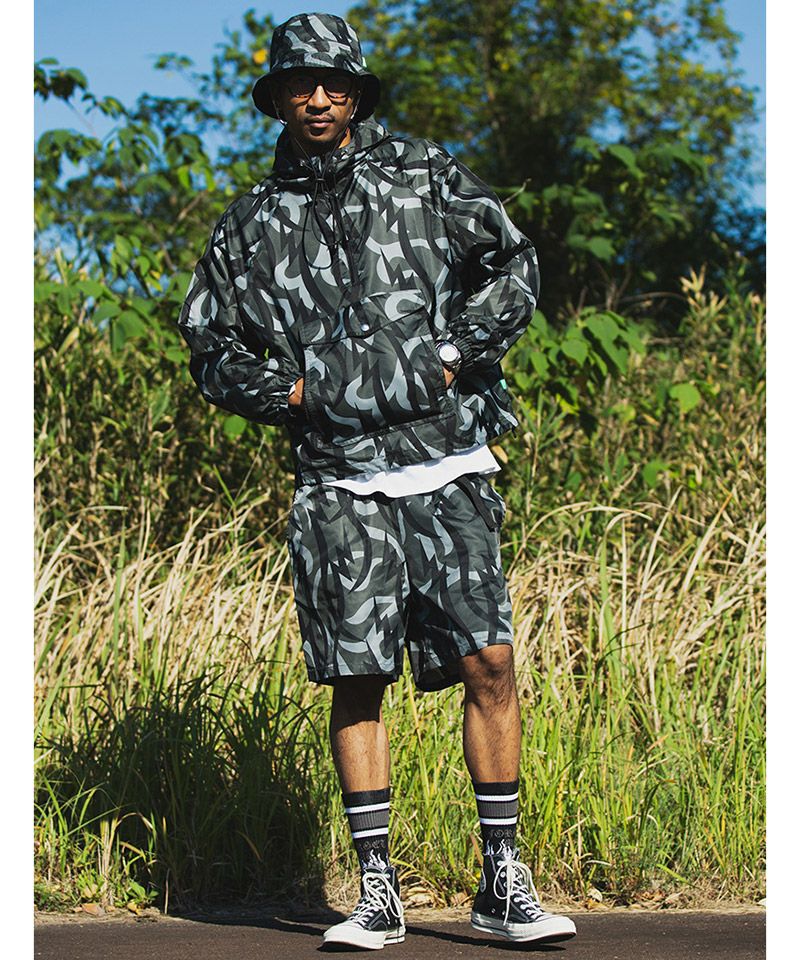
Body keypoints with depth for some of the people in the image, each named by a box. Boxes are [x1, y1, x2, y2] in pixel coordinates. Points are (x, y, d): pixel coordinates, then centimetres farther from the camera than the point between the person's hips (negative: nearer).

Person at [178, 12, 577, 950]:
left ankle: (503, 883, 3)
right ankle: (377, 893, 8)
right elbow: (212, 345, 17)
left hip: (446, 463, 0)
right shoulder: (252, 226, 10)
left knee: (488, 663, -6)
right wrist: (284, 394, 0)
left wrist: (457, 355, -1)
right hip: (338, 478, 1)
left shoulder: (425, 177, 8)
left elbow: (513, 264, 11)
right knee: (356, 680, 0)